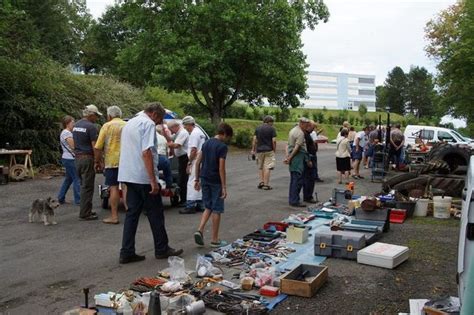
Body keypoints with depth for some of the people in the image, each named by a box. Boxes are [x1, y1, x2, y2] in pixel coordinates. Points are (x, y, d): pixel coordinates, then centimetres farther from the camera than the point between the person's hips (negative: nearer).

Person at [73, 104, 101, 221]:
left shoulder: (76, 125, 13)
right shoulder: (91, 127, -13)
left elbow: (74, 143, 18)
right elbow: (94, 146, -16)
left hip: (78, 158, 9)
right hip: (87, 158, -9)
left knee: (84, 185, 16)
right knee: (87, 187, -3)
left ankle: (85, 211, 22)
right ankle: (85, 214, 1)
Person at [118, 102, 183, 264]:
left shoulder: (130, 123, 18)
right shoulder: (148, 124, -11)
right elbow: (146, 152, -21)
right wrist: (153, 180, -21)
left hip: (128, 176, 8)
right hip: (143, 177, -8)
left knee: (132, 213, 10)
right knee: (155, 214, 4)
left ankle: (127, 253, 9)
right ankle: (162, 249, 15)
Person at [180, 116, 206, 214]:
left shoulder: (194, 133, -13)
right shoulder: (200, 132, 17)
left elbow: (193, 150, -20)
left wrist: (189, 163, -15)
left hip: (196, 161, -10)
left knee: (192, 183, -7)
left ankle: (190, 205, -7)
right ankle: (199, 204, 18)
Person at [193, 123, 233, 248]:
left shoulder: (206, 143, 9)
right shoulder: (222, 146, -12)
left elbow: (198, 162, 9)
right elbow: (221, 168, -17)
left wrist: (197, 179, 14)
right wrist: (224, 187, -14)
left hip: (205, 179, 6)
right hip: (216, 181, -6)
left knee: (208, 207, 18)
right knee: (216, 210, 4)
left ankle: (200, 230, -1)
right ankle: (214, 240, 11)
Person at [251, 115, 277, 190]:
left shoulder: (258, 128, 7)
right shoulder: (272, 128, -4)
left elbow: (254, 140, 3)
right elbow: (274, 141, -9)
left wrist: (253, 149, 7)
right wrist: (274, 150, 2)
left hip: (259, 150, 3)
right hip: (269, 150, -3)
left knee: (260, 167, 16)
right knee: (267, 167, -1)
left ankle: (261, 181, 7)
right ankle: (266, 184, -1)